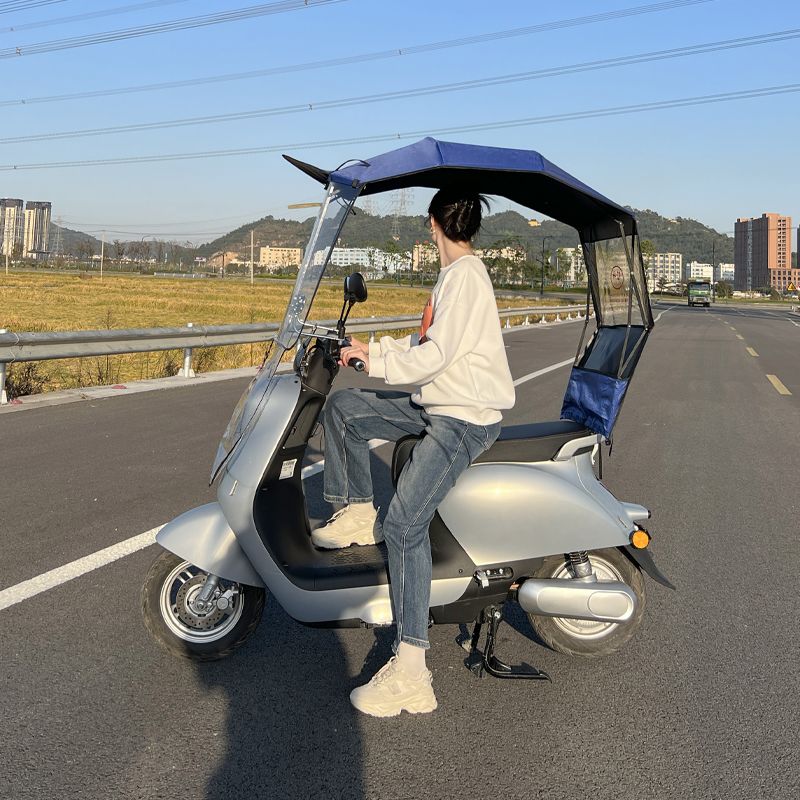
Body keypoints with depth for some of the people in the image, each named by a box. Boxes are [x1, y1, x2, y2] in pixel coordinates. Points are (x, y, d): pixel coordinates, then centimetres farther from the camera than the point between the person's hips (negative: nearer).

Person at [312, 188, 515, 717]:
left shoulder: (465, 276, -14)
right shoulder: (457, 274, 17)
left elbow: (436, 355, -21)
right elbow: (430, 344, 22)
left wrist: (375, 362, -10)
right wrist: (377, 348, 15)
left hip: (465, 418, -10)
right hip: (437, 406, 10)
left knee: (405, 523, -23)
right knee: (343, 408, 9)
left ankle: (410, 673, -22)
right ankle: (359, 514, 16)